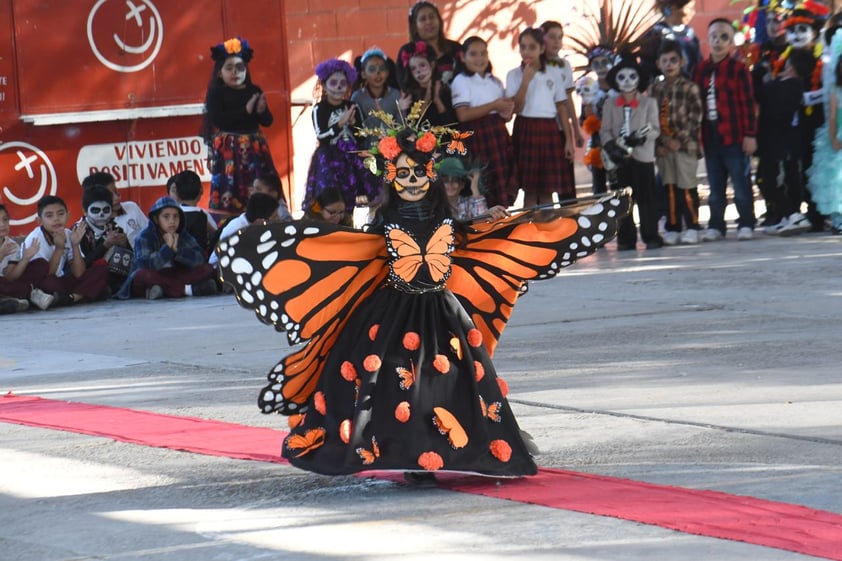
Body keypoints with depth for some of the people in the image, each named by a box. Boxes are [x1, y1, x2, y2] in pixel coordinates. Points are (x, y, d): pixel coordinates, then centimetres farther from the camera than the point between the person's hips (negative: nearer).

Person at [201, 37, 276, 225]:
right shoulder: (216, 93, -1)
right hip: (227, 151, -4)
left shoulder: (254, 91, 11)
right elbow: (218, 119, -16)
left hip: (254, 149, 4)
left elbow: (268, 121, 9)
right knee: (230, 191, -9)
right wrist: (246, 110, -18)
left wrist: (262, 110, -13)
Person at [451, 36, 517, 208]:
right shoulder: (461, 82, -1)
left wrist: (506, 113, 1)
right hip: (476, 135, -6)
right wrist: (493, 106, -14)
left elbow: (505, 115, 27)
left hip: (498, 134, 6)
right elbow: (463, 115, -14)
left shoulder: (495, 82, 20)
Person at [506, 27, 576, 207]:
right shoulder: (514, 75, 2)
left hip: (549, 131, 1)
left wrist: (568, 140, 3)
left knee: (547, 191, 2)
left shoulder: (554, 73, 6)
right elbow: (516, 107, -8)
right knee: (529, 189, 0)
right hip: (526, 130, -1)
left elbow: (562, 108, 7)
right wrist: (526, 81, -15)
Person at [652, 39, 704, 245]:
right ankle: (673, 228, 12)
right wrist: (658, 144, -2)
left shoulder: (689, 87, -3)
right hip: (663, 148, 4)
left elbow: (695, 118, -7)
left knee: (687, 188, -4)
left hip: (685, 145, -4)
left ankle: (692, 227, 4)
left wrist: (680, 140, -12)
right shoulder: (656, 89, 9)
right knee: (669, 188, 6)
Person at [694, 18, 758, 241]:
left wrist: (750, 134, -9)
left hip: (734, 137, -4)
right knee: (715, 187, 11)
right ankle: (715, 226, 17)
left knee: (741, 184, 0)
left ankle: (745, 225, 7)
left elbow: (748, 103, -5)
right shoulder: (701, 70, 7)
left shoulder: (738, 69, -4)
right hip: (710, 136, 4)